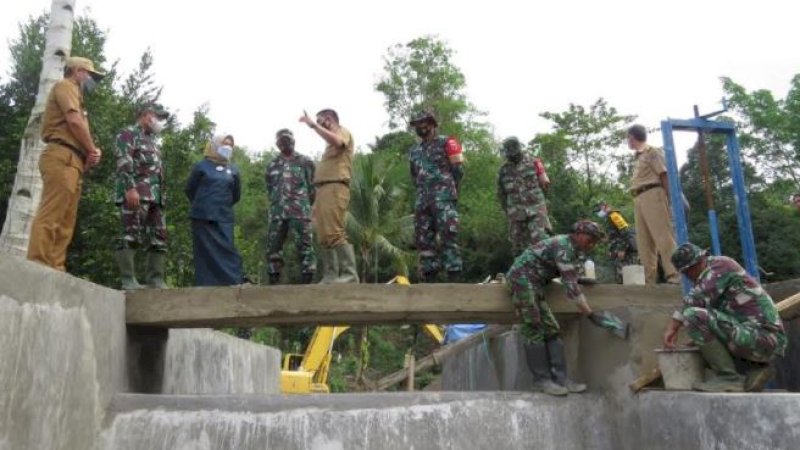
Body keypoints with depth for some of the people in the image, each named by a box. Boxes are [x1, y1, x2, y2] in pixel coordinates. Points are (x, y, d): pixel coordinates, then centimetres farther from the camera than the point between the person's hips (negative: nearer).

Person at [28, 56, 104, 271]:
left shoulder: (73, 95, 33)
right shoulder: (65, 86, 7)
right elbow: (74, 120, -9)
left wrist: (90, 152, 7)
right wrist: (92, 150, -2)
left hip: (72, 161, 9)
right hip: (62, 158, -9)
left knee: (65, 222, 1)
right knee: (50, 216, -19)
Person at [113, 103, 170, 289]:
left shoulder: (153, 142, 30)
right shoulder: (129, 133, 4)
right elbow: (123, 162, -11)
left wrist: (162, 196, 21)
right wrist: (130, 188, -22)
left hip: (155, 196, 9)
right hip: (135, 193, -9)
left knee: (159, 238, 3)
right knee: (132, 236, -11)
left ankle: (156, 279, 4)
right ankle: (128, 280, -12)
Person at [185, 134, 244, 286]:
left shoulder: (233, 170, 12)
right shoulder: (202, 166, 3)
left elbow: (236, 194, 19)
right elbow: (189, 189, 8)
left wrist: (224, 205, 13)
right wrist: (202, 205, 13)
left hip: (224, 218, 2)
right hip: (203, 217, -2)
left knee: (227, 249, -5)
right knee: (206, 252, -2)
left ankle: (235, 282, -7)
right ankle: (206, 284, 1)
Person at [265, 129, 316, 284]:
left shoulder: (305, 162, 7)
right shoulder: (272, 164, 17)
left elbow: (312, 186, 6)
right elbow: (269, 187, 22)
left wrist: (304, 205, 4)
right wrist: (275, 204, 14)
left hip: (300, 211, -4)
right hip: (277, 212, 4)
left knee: (304, 245, -7)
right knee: (273, 246, 3)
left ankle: (306, 281, -5)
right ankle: (274, 280, 10)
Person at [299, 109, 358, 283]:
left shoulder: (343, 131, 5)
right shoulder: (330, 141, 29)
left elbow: (336, 141, -20)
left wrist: (312, 124, -15)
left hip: (334, 188, -9)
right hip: (323, 190, 9)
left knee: (334, 234, -17)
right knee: (324, 237, 5)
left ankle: (350, 274, -17)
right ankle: (330, 276, 7)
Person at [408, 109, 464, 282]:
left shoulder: (446, 143, 3)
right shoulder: (414, 151, 21)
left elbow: (458, 170, 2)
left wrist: (446, 188, 7)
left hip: (443, 198, -6)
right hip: (422, 200, 6)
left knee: (448, 236, -13)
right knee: (423, 239, 3)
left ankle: (454, 277, -14)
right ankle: (429, 277, 8)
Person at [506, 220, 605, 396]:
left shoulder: (576, 250, 11)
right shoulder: (564, 247, -19)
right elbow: (571, 287, -23)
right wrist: (591, 315, -22)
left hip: (534, 282, 10)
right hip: (522, 277, -10)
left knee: (551, 329, 4)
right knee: (534, 330, -9)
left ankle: (560, 378, 3)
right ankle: (541, 380, -4)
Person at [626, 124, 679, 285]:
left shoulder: (652, 152, 4)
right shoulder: (637, 158, 26)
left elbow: (664, 175, -3)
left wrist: (669, 199, -10)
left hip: (652, 194, -8)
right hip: (639, 199, 8)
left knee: (663, 236, -14)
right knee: (644, 241, 3)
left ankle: (674, 274, -19)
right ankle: (649, 279, 3)